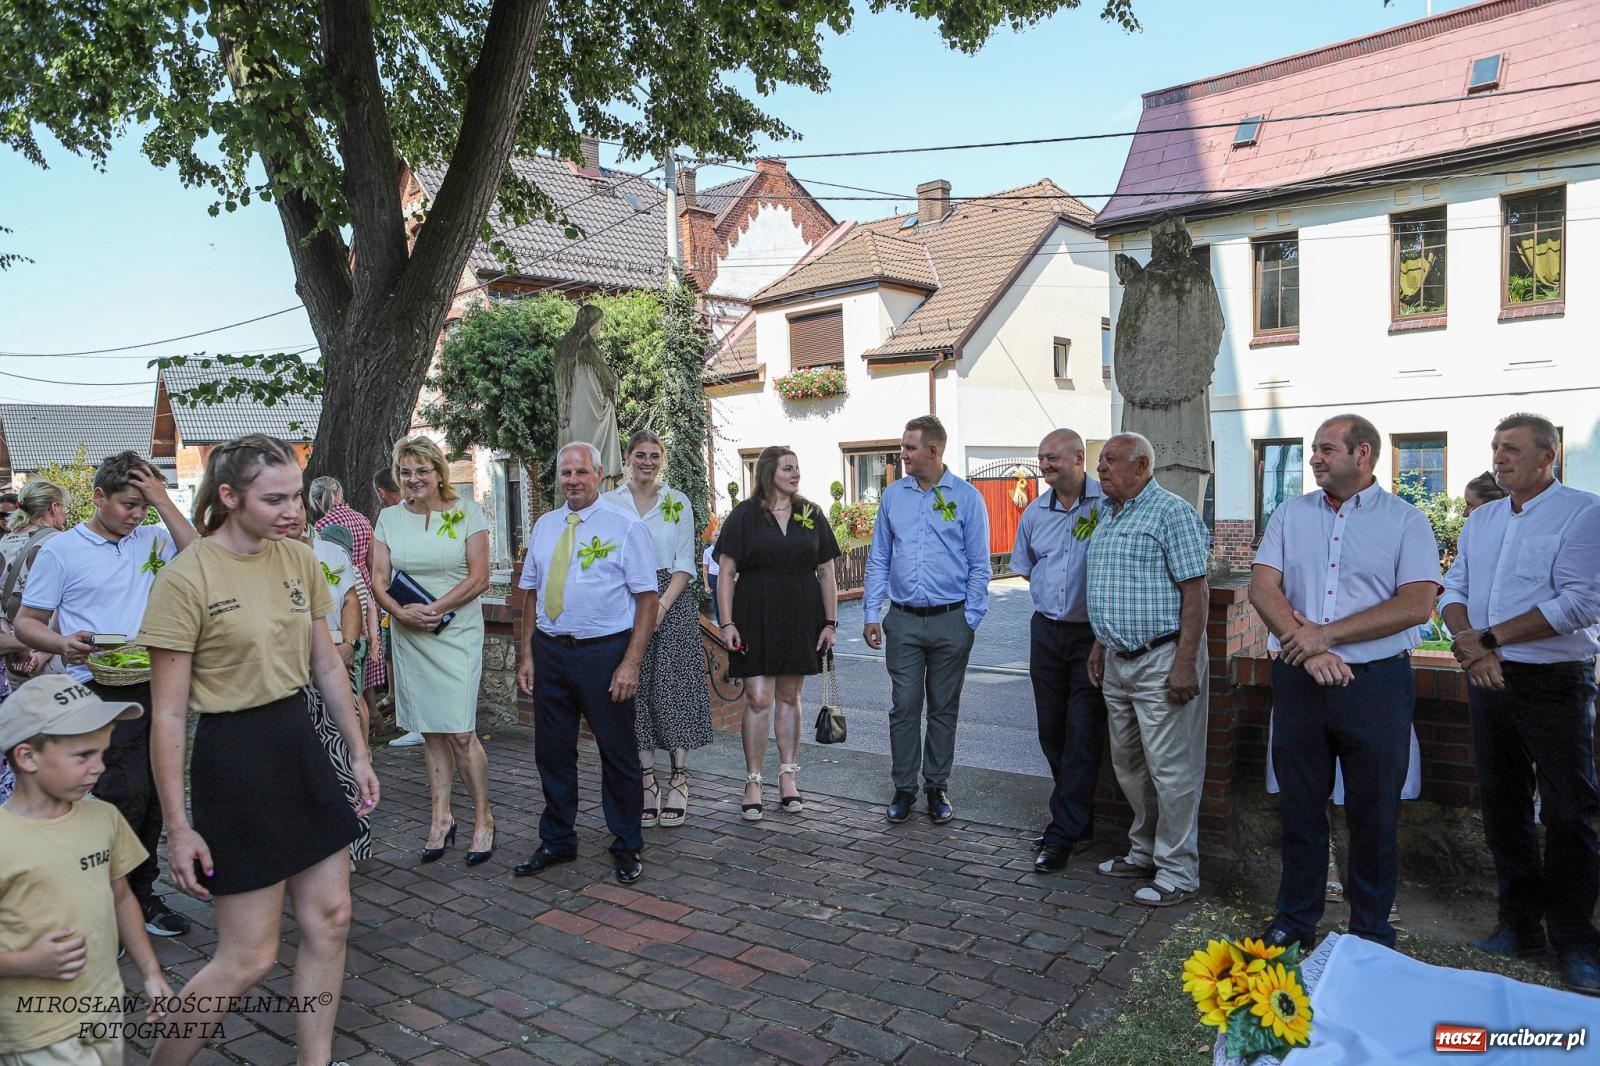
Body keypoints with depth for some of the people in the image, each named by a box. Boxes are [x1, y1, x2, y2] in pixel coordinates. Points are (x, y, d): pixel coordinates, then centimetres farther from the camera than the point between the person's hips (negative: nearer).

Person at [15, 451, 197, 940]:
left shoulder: (153, 540, 9)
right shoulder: (61, 550, -1)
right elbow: (26, 622, 1)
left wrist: (163, 501, -9)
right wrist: (63, 644, -20)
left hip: (155, 688, 4)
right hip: (101, 693, -4)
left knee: (152, 797, 11)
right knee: (126, 795, -9)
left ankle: (140, 895, 27)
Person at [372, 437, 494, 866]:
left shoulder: (467, 512, -2)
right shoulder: (390, 517, 8)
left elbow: (479, 577, -7)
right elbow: (379, 580, 6)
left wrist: (434, 608, -15)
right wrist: (402, 612, -13)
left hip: (458, 633, -3)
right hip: (408, 637, 4)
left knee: (460, 732, -8)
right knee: (431, 732, 10)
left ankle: (483, 818, 9)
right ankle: (441, 818, 22)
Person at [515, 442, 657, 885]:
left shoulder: (626, 526, -6)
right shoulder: (545, 526, 10)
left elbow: (648, 598, -10)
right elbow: (532, 594, 14)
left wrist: (631, 664, -17)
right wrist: (527, 654, 6)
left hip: (604, 651, -5)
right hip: (549, 650, 5)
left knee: (617, 753, 6)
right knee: (552, 751, 14)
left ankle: (626, 848, 23)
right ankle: (557, 841, 32)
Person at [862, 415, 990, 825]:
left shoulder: (967, 498, -2)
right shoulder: (893, 496, 6)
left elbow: (979, 566, -1)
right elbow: (878, 559, 9)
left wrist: (970, 621, -6)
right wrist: (871, 614, 3)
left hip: (950, 621, -2)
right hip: (902, 621, 2)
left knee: (943, 709, 9)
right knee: (904, 707, 3)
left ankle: (938, 788, 23)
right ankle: (904, 788, 16)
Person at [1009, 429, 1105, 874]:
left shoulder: (1108, 504, -12)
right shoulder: (1034, 513, 8)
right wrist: (1055, 593, 12)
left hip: (1092, 634, -6)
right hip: (1046, 631, 6)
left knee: (1082, 734, -2)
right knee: (1051, 730, 12)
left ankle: (1064, 832, 6)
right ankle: (1078, 816, 29)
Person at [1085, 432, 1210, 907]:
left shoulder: (1172, 512, -12)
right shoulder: (1107, 517, 15)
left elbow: (1194, 589, -17)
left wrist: (1185, 662, -22)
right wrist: (1100, 645, 19)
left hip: (1161, 660, -9)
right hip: (1117, 662, 9)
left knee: (1170, 768, -2)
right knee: (1128, 763, 17)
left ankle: (1177, 871, 10)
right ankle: (1144, 851, 32)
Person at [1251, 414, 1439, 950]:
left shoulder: (1406, 520, -1)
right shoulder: (1291, 514, 8)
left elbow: (1417, 604, -13)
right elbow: (1262, 588, -2)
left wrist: (1326, 634, -17)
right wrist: (1306, 646, -16)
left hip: (1377, 684, -2)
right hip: (1298, 681, 3)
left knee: (1374, 813, 8)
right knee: (1299, 806, 12)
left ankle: (1371, 930, 26)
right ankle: (1295, 917, 28)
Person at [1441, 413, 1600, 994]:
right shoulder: (1481, 520, 12)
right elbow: (1453, 591, 9)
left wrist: (1489, 637, -16)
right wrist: (1467, 641, -11)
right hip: (1487, 680, 6)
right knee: (1502, 804, 12)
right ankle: (1521, 923, 25)